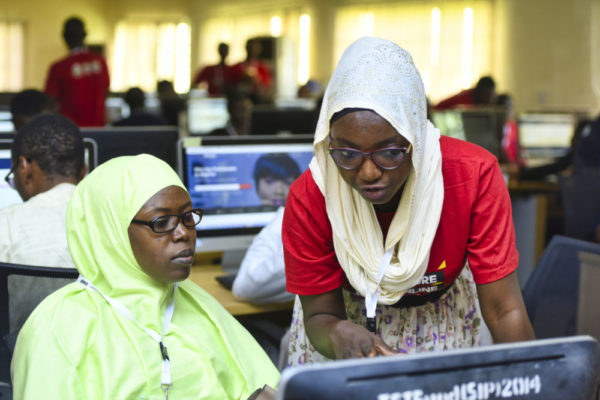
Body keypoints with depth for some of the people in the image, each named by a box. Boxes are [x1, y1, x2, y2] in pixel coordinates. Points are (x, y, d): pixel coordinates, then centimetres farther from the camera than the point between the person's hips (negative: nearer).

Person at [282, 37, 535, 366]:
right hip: (351, 315, 0)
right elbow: (319, 314, -19)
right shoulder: (308, 199, -29)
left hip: (441, 317, 1)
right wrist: (337, 335, -42)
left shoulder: (473, 176, -31)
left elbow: (505, 312, -25)